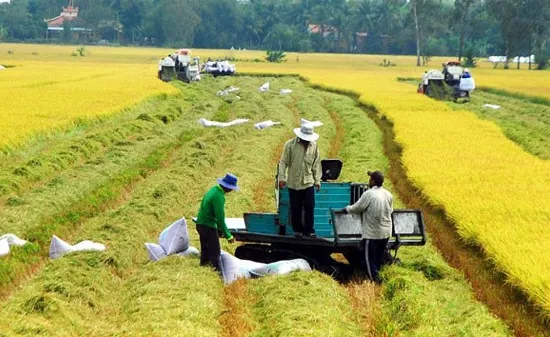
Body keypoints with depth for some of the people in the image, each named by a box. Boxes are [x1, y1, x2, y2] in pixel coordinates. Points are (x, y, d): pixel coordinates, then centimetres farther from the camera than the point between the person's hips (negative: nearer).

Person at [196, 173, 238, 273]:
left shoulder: (214, 190, 7)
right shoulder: (218, 196, -23)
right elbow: (220, 218, -22)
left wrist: (221, 229, 22)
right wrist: (228, 235, -17)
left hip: (201, 224, 10)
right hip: (209, 227, -10)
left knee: (206, 250, 20)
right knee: (215, 253, -5)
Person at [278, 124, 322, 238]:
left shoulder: (314, 146, 4)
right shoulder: (290, 145, -4)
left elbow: (316, 164, 8)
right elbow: (283, 162, -2)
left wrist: (317, 180, 7)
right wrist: (282, 178, -8)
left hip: (308, 182, 2)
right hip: (294, 182, -1)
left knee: (309, 207, 0)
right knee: (295, 208, 5)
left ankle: (309, 230, 11)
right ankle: (297, 229, 18)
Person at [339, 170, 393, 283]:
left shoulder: (369, 194, -18)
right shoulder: (388, 194, 1)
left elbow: (357, 208, -10)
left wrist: (347, 209, 9)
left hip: (372, 232, -6)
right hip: (386, 232, 6)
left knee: (370, 256, 5)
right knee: (379, 255, 21)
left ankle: (374, 277, 6)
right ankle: (376, 272, 32)